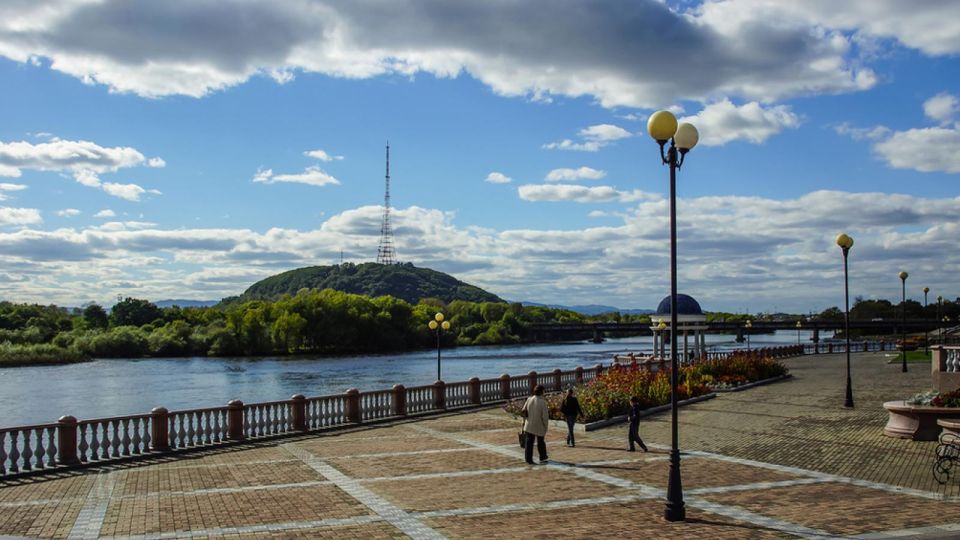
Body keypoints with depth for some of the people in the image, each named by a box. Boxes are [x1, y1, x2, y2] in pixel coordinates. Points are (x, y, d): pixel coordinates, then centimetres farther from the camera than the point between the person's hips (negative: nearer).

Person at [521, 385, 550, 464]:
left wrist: (524, 421, 18)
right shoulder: (542, 402, -17)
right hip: (539, 426, -3)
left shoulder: (529, 399, -5)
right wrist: (546, 426, -2)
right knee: (541, 442, 15)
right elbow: (545, 416, -16)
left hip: (529, 425, 3)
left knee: (529, 442, 6)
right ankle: (542, 458, 27)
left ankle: (528, 458, 5)